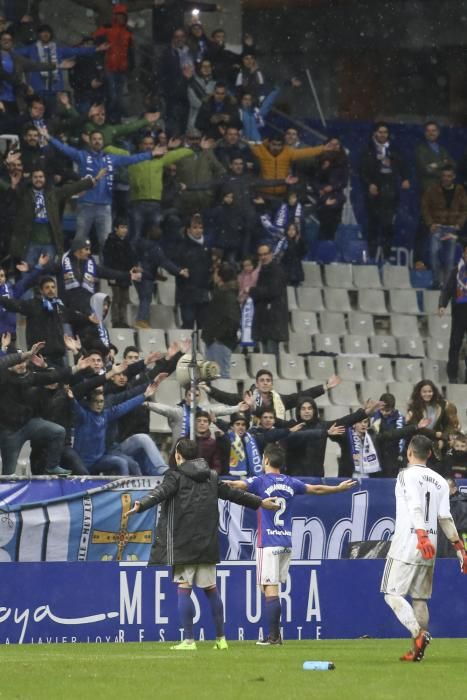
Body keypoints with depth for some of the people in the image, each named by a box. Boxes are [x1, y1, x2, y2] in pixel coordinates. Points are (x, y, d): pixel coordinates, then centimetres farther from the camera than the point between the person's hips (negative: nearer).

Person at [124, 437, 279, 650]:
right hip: (207, 544, 5)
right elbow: (233, 494, 24)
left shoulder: (176, 476, -3)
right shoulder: (211, 477, 14)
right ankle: (221, 638, 15)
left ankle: (189, 640, -8)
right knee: (211, 589, 12)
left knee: (184, 590, -4)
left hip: (183, 544, -5)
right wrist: (260, 502, 39)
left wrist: (141, 505, -38)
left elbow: (161, 493, -22)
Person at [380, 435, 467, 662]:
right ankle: (417, 650, 8)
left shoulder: (408, 475, -6)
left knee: (393, 593, -4)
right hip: (429, 545, 6)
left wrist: (421, 535, -33)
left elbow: (415, 507, -21)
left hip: (407, 541, -6)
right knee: (419, 597, 11)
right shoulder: (440, 481, 12)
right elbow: (445, 517, 4)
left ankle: (419, 633, -24)